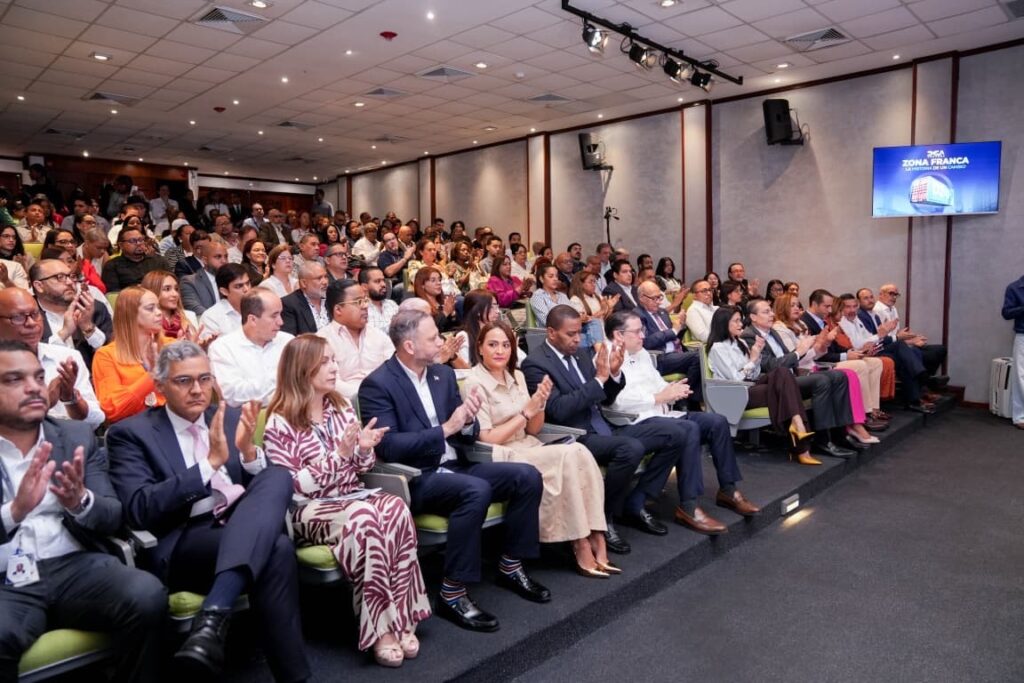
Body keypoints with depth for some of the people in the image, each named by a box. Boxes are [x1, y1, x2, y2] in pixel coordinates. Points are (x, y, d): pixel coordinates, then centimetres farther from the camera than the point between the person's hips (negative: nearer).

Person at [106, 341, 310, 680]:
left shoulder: (231, 418, 17)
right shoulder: (131, 433, 4)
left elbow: (269, 488, 13)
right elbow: (139, 512, -12)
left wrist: (248, 450, -9)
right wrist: (211, 462, -19)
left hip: (247, 530, 5)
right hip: (183, 545, -5)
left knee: (278, 476, -29)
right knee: (277, 550, -35)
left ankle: (212, 616, -38)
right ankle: (293, 674, -25)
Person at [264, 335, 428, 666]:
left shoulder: (342, 408, 12)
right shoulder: (280, 423, -5)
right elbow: (290, 487, -12)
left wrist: (364, 450, -6)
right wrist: (337, 455, -20)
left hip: (353, 498, 5)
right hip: (310, 510, -5)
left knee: (396, 509, -29)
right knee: (364, 518, -36)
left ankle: (400, 619, -22)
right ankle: (381, 627, -26)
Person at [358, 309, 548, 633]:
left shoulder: (444, 374, 10)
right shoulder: (377, 385, -11)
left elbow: (467, 436, 14)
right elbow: (388, 447, -20)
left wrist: (467, 421, -11)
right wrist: (445, 429, -21)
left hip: (453, 467, 7)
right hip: (414, 478, -7)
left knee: (527, 476, -8)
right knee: (477, 490, -33)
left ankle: (510, 566, 8)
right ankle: (452, 594, -20)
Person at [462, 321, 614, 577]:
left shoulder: (517, 377, 10)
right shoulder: (474, 384, -10)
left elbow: (533, 430, 11)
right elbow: (485, 439, -14)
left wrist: (540, 404, -9)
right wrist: (526, 412, -15)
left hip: (529, 449, 6)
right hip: (499, 459, -6)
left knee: (579, 452, -22)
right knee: (568, 457, -26)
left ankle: (595, 541, -21)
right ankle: (581, 546, -16)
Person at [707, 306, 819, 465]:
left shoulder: (740, 343, 18)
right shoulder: (717, 348, -6)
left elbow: (754, 375, 14)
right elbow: (735, 379, -13)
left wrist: (757, 354, 1)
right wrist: (753, 359, -6)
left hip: (750, 386, 7)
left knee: (781, 371, -21)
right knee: (783, 389, -24)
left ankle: (797, 425, -30)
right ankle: (801, 447, -25)